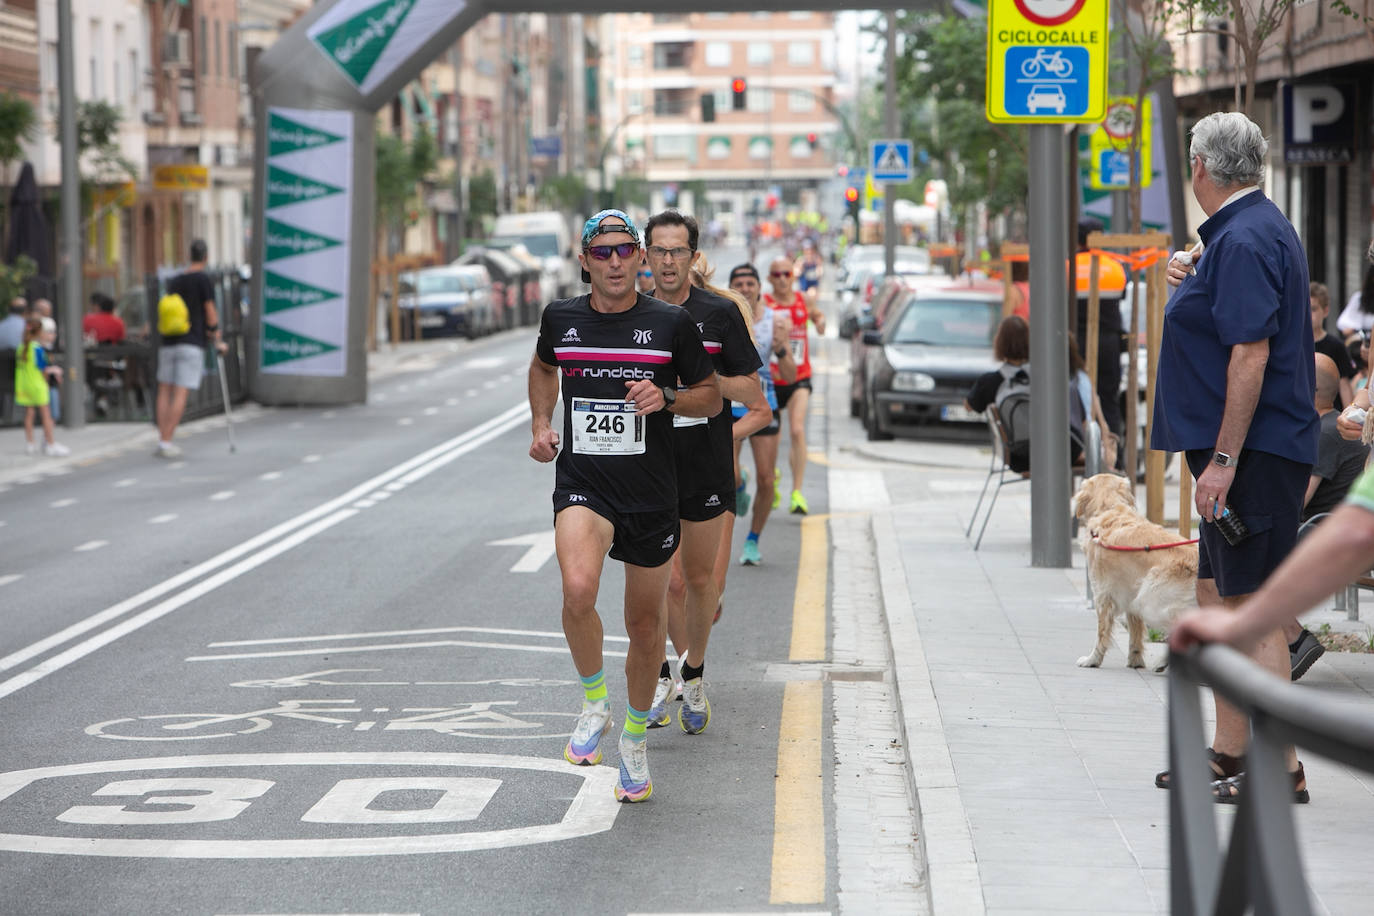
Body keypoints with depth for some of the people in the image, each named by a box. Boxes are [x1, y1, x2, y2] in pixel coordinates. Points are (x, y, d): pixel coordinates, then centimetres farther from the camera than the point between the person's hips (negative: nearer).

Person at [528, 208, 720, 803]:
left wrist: (666, 398, -12)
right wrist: (540, 425, 11)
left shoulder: (671, 324, -3)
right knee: (578, 590, -30)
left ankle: (634, 742, 34)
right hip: (582, 486, 0)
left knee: (644, 626, 10)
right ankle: (594, 704, -5)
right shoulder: (560, 318, 3)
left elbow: (710, 397, 7)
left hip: (652, 495, 1)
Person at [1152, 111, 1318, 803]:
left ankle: (1282, 766, -4)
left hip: (1253, 453, -11)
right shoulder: (1251, 230, 16)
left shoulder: (1243, 241, -16)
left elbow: (1251, 356, -23)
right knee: (1219, 597, 15)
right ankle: (1228, 753, 22)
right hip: (1246, 452, 11)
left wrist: (1222, 460, -24)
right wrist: (1194, 278, 34)